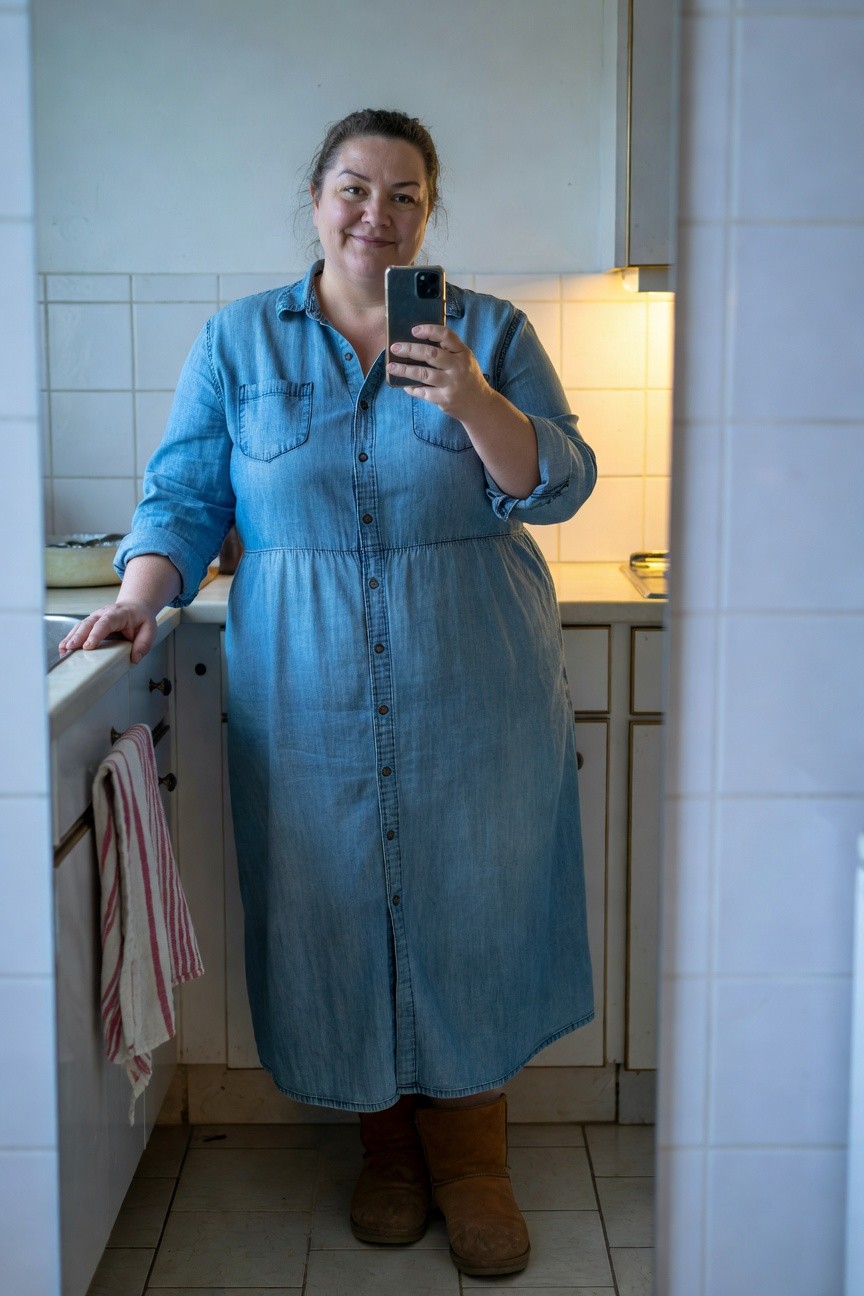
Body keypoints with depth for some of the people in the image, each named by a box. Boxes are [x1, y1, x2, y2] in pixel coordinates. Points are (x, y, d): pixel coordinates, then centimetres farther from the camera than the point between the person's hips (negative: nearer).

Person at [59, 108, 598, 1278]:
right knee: (338, 917, 7)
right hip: (311, 702, 1)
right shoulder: (238, 342, 7)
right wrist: (141, 596, -11)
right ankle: (387, 1148, 28)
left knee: (470, 914, 5)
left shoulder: (492, 333, 5)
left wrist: (472, 402, -21)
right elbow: (184, 496, 5)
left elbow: (561, 483, -4)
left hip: (476, 699, 0)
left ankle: (470, 1161, 23)